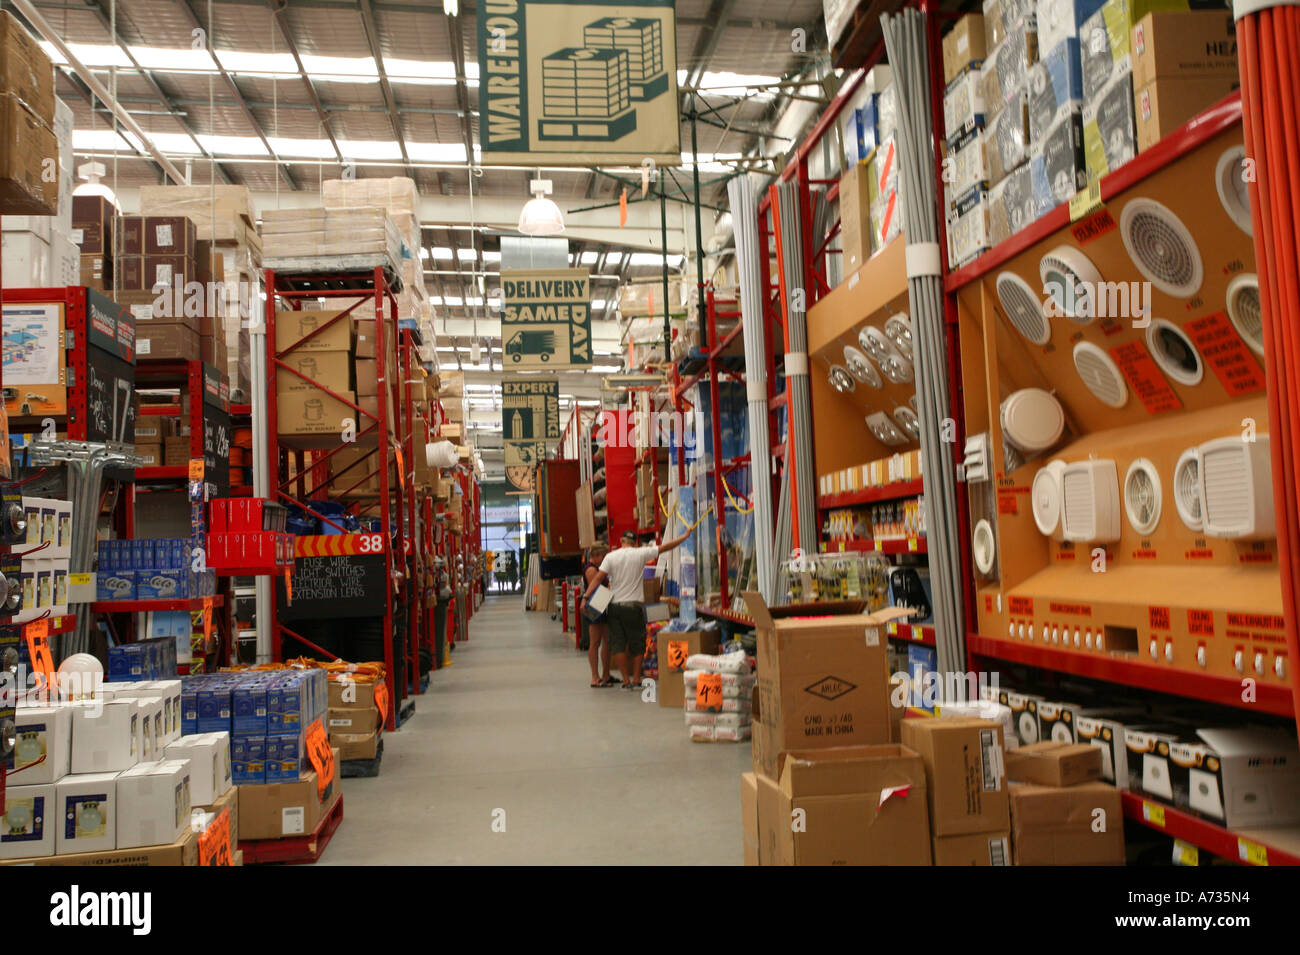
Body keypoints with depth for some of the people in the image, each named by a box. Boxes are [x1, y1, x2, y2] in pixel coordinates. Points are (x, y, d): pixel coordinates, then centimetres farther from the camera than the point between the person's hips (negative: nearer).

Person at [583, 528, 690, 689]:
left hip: (614, 606, 1)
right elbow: (665, 547, 2)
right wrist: (685, 536, 13)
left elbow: (598, 578, -7)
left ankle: (626, 680, 1)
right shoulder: (640, 554, -2)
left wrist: (586, 597, -7)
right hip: (633, 605, -1)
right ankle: (636, 679, 12)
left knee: (617, 644, 4)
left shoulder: (610, 556, 1)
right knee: (637, 643, 10)